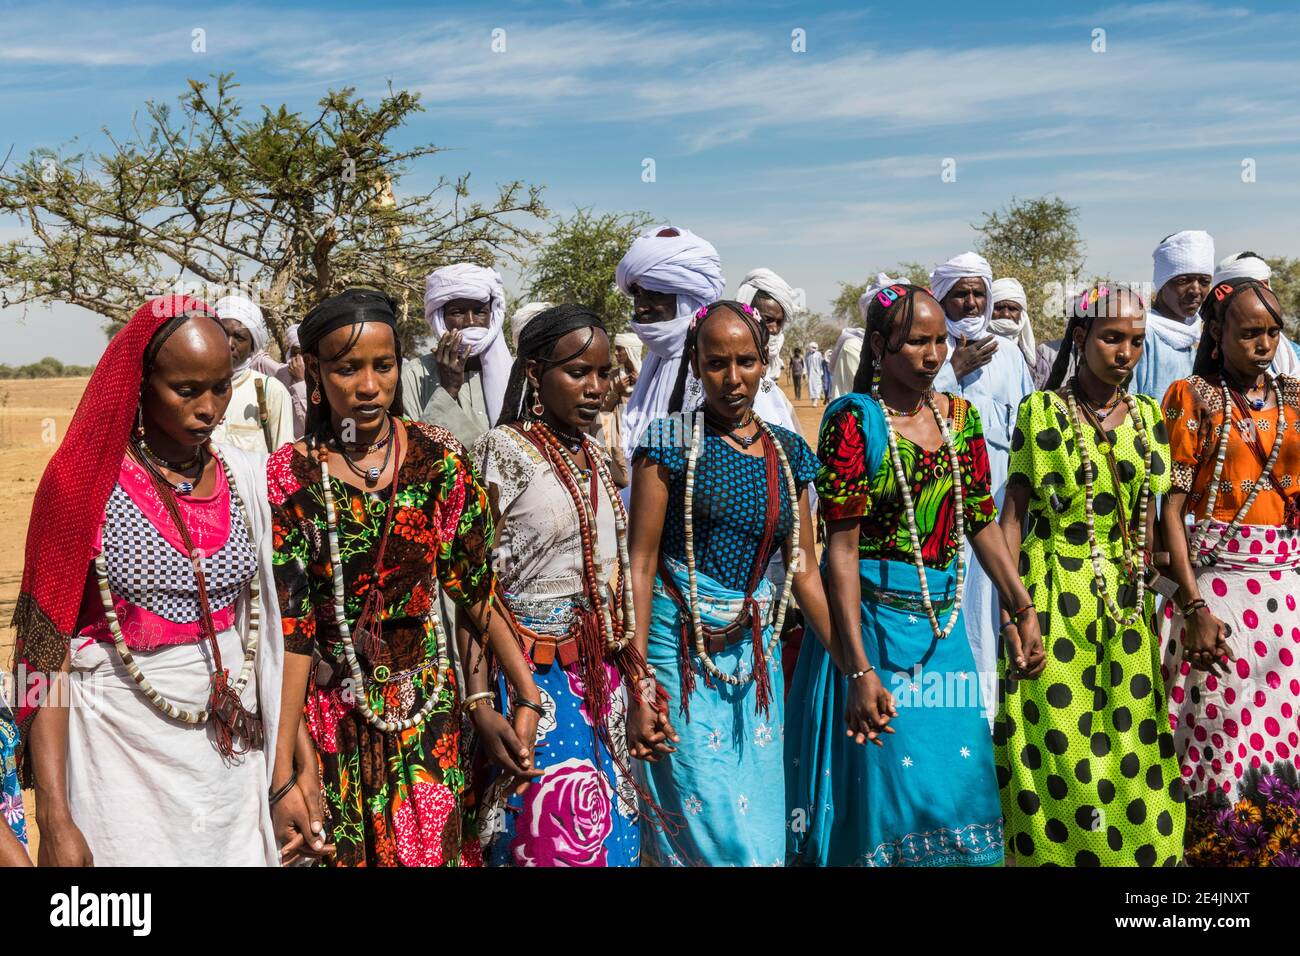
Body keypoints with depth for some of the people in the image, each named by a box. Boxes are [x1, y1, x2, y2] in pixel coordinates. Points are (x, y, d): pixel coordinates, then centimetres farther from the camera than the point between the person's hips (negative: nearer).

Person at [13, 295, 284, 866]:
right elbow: (47, 653, -9)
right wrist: (54, 817, -15)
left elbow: (263, 623, 6)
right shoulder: (85, 484, -9)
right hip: (123, 748, -3)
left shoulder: (245, 476, 1)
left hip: (231, 747, 4)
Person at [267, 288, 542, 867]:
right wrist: (283, 771, -15)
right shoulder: (290, 476, -9)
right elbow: (289, 628, -12)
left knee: (432, 847, 8)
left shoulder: (437, 456, -5)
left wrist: (526, 695, -8)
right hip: (330, 713, -1)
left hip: (428, 710, 1)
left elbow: (477, 588, -1)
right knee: (339, 848, 11)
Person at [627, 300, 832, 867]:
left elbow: (802, 570, 8)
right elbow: (640, 565, -9)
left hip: (758, 654, 5)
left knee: (761, 825, 11)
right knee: (707, 825, -2)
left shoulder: (789, 452, 7)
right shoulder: (672, 442, -6)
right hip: (683, 647, -4)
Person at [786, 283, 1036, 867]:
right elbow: (841, 545, -16)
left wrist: (1023, 608, 0)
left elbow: (983, 523, 10)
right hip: (873, 617, -5)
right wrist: (859, 668, -21)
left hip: (943, 622, 6)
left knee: (957, 782, 10)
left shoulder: (960, 417, 7)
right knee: (884, 788, 2)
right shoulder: (854, 420, -11)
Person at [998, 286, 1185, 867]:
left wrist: (1148, 591, 7)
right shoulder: (1043, 410, -5)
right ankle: (1055, 851, 18)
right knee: (1058, 746, 1)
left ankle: (1138, 850, 25)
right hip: (1055, 596, -4)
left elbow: (1149, 515, 12)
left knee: (1131, 746, 8)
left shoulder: (1147, 415, 8)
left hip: (1128, 601, 4)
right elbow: (1013, 512, -6)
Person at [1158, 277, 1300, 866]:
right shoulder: (1192, 397, 0)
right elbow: (1172, 507, -7)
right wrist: (1194, 605, -13)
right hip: (1218, 577, -4)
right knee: (1224, 736, -1)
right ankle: (1218, 851, 16)